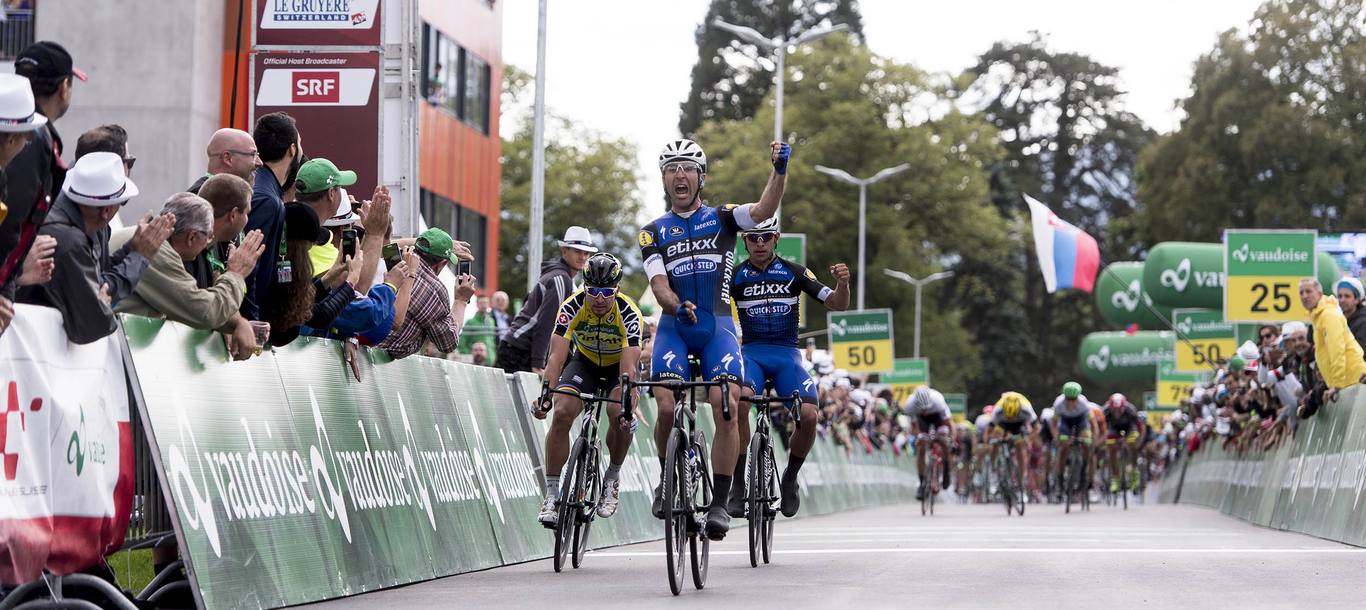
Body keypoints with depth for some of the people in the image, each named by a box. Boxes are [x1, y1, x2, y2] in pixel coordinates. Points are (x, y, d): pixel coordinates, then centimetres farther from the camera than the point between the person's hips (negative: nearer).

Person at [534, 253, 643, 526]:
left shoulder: (628, 313, -31)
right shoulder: (572, 307, -26)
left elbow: (629, 366, -39)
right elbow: (557, 355, -33)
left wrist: (626, 402, -55)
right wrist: (546, 393, -49)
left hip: (618, 365, -2)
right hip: (584, 362, 2)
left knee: (619, 414, -30)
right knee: (562, 413, -24)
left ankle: (613, 478, -4)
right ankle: (552, 494, -16)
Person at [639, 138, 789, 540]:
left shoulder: (721, 219, 8)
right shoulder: (654, 232, 9)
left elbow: (765, 210, -11)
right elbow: (659, 284, -4)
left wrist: (780, 170, -29)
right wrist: (677, 306, -27)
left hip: (717, 326, -1)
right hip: (674, 326, 1)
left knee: (725, 406, -20)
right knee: (667, 407, -19)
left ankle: (720, 502, -14)